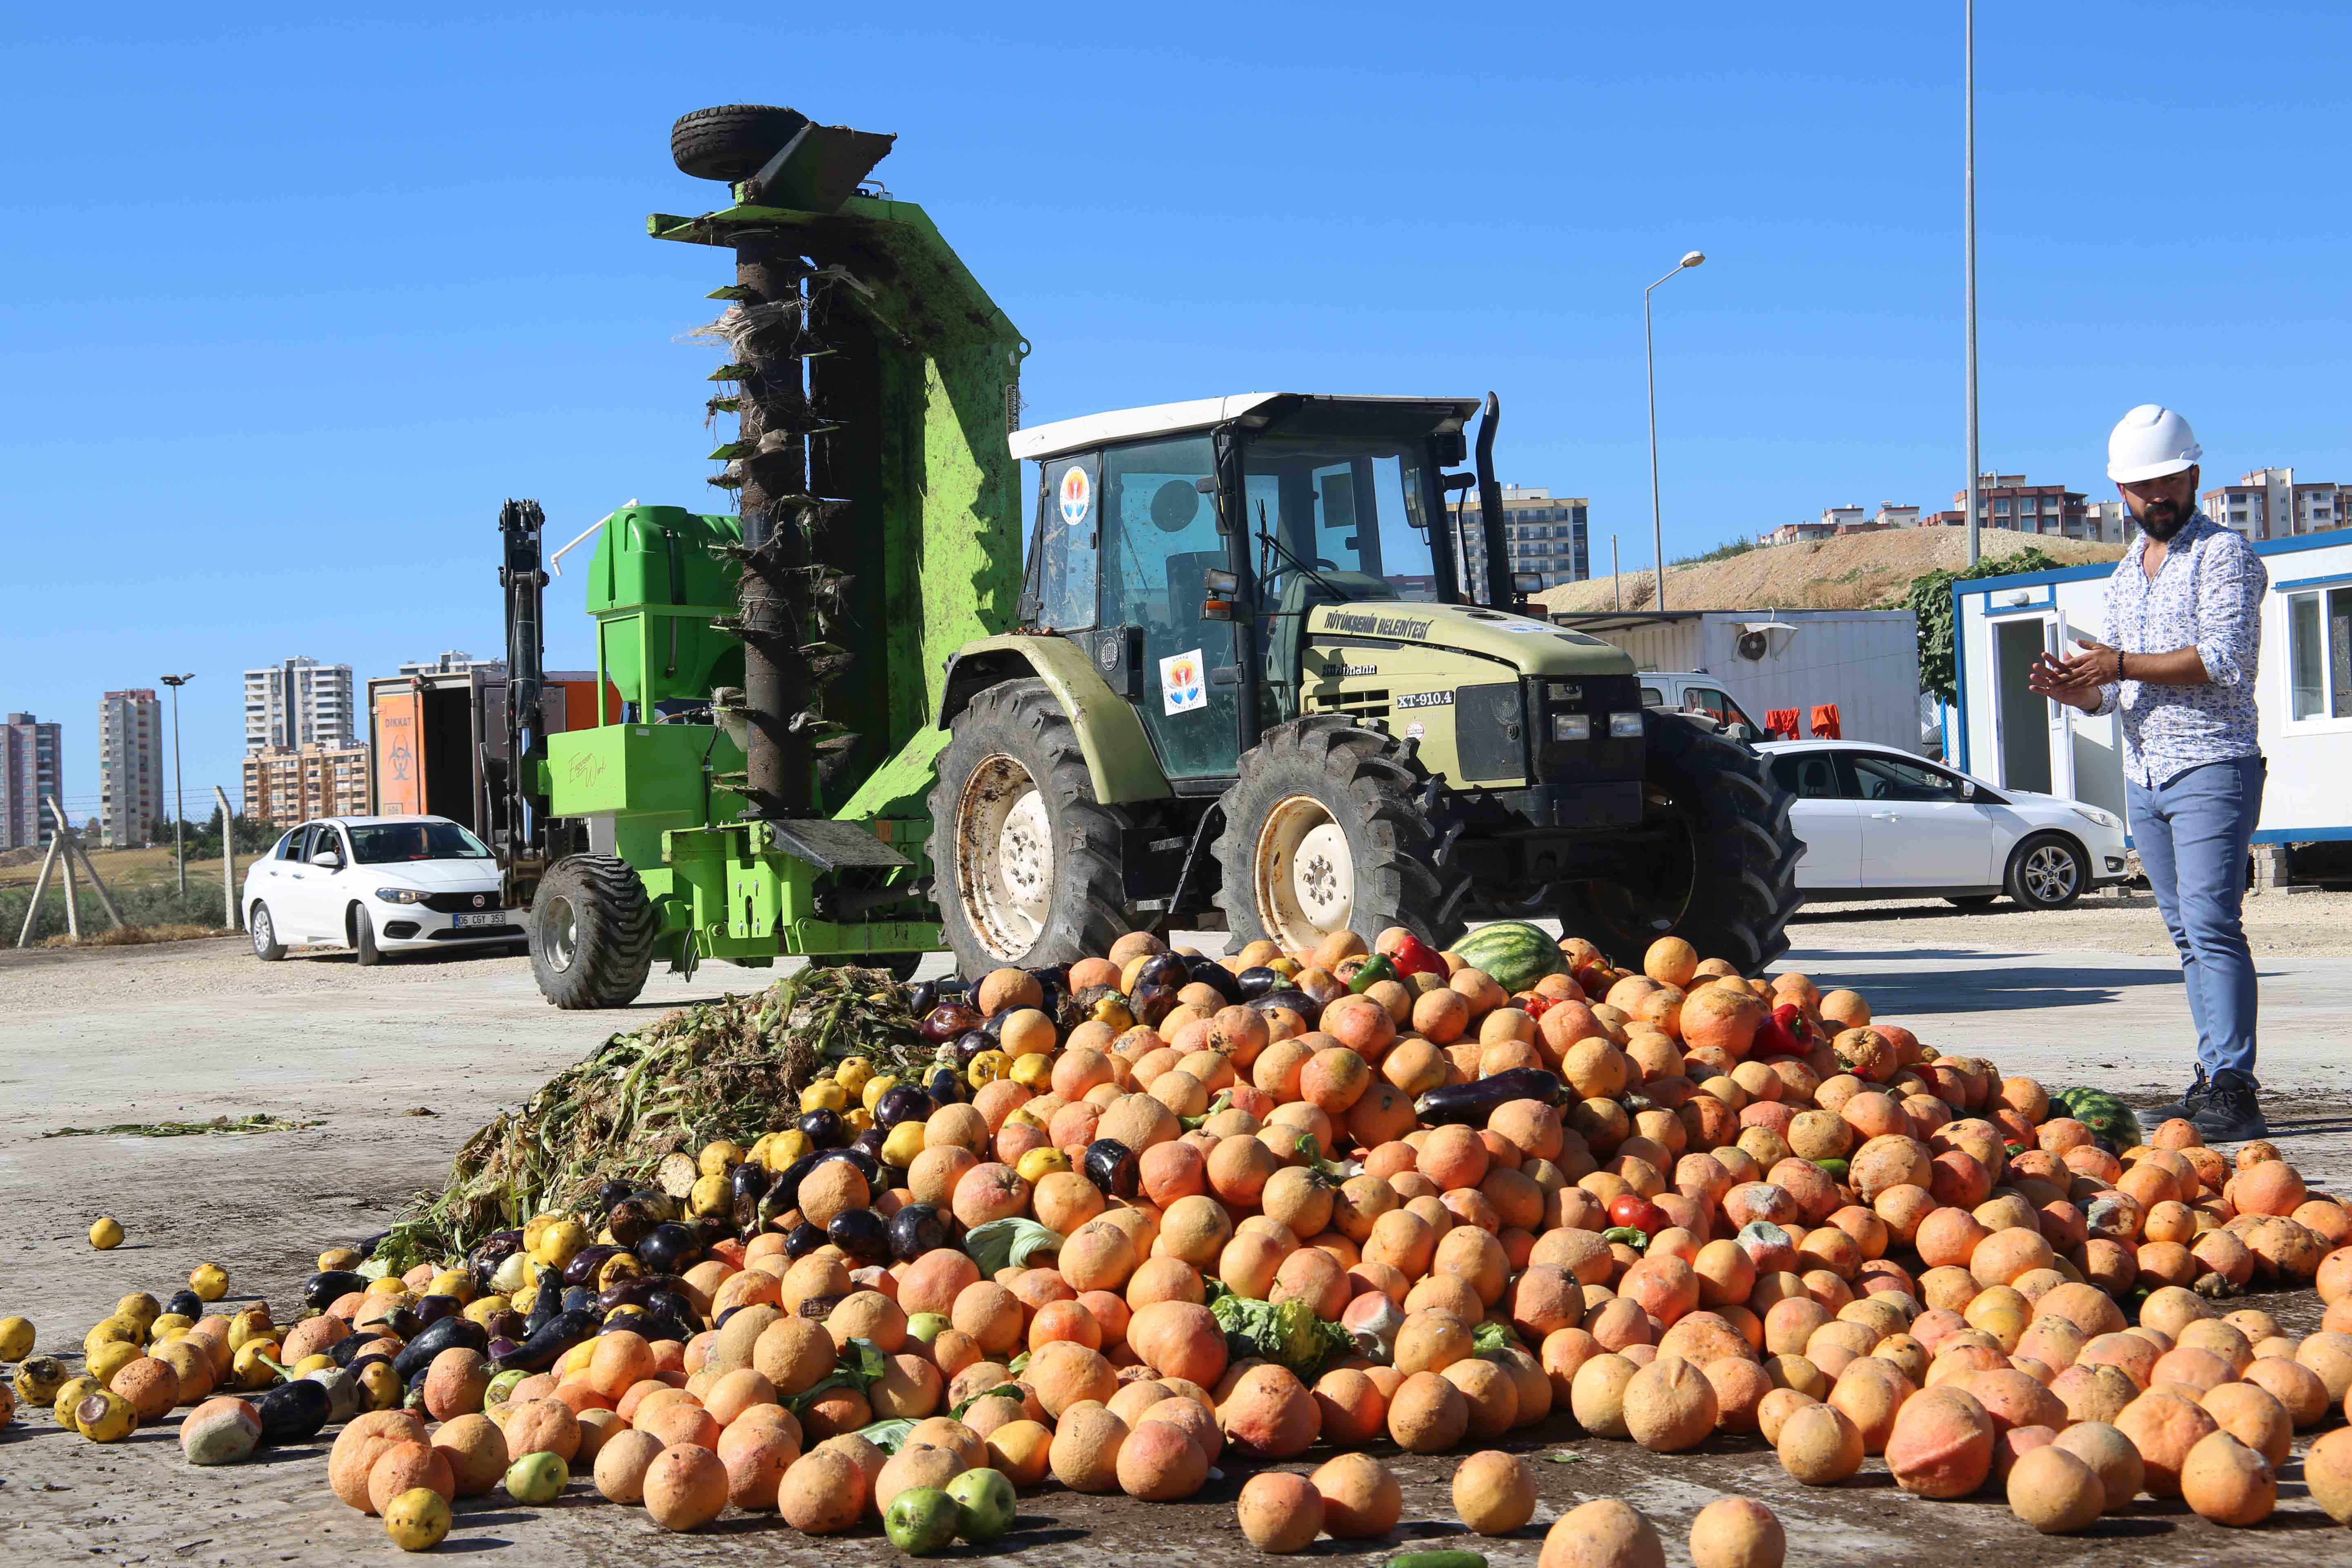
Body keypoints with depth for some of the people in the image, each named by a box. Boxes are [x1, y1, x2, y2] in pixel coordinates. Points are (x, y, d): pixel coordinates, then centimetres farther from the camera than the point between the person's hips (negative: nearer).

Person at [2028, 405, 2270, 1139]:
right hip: (2143, 775, 8)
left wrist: (2125, 665, -14)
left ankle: (2234, 1091, -18)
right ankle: (2213, 1080, 10)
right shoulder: (2125, 574, 20)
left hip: (2212, 768, -7)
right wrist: (2078, 689, 1)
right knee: (2187, 932, 7)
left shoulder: (2226, 555, -4)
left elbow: (2226, 661, -16)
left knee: (2210, 924, -16)